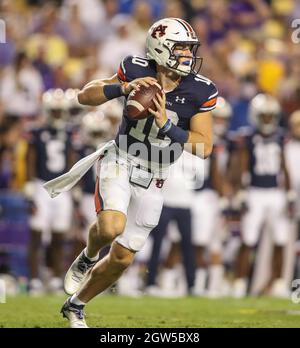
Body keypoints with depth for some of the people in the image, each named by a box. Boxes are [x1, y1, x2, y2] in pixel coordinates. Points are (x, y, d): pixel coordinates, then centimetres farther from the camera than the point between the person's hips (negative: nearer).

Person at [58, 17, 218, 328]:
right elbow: (84, 96, -8)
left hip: (152, 181, 3)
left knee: (122, 258, 6)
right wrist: (124, 88, -25)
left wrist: (166, 124, -24)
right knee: (112, 227, -32)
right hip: (119, 163, -3)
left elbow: (204, 147, -11)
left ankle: (75, 306, 30)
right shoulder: (137, 73, -12)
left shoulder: (199, 92, -10)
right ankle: (88, 258, 4)